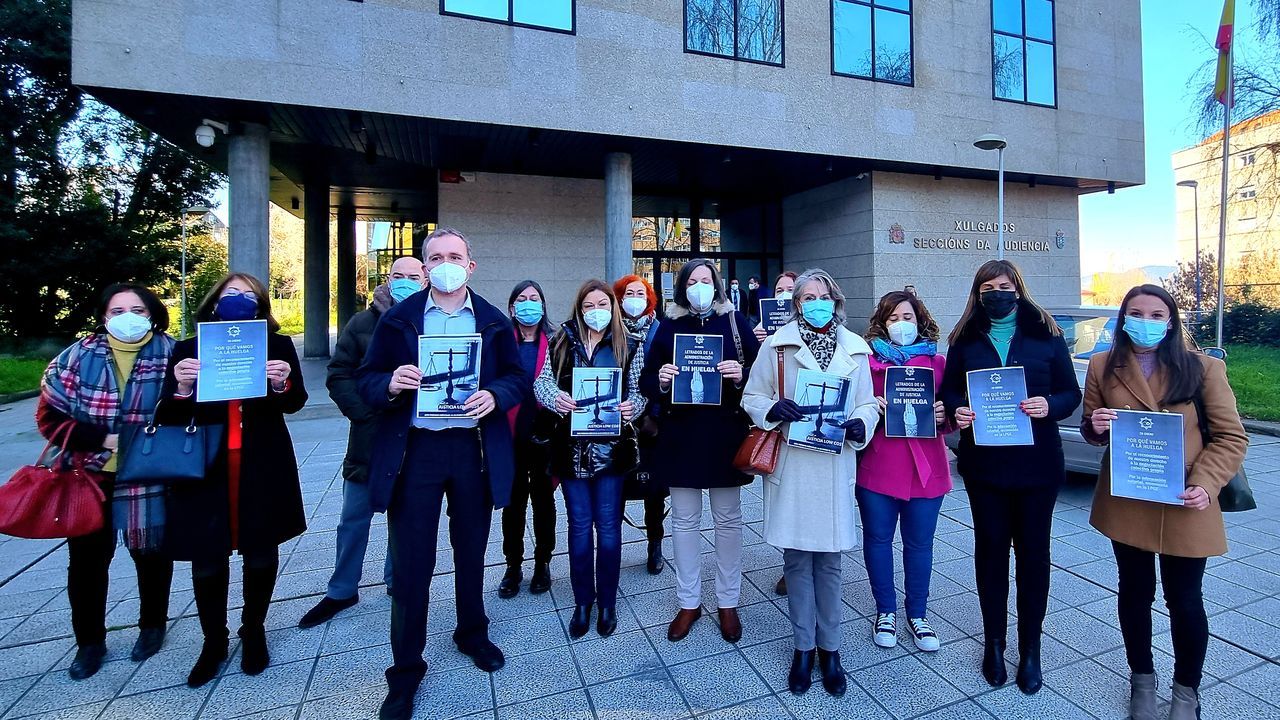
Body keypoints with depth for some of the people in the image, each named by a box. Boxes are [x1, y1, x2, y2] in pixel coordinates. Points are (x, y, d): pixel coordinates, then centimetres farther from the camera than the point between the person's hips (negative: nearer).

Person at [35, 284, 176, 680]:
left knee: (151, 554, 13)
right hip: (89, 475, 2)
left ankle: (152, 625, 35)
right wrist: (102, 439, -16)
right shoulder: (78, 355, -4)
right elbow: (49, 415, -4)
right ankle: (89, 641, 32)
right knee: (86, 560, 12)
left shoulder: (170, 354, -9)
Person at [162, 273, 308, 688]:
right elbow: (170, 417, 1)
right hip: (206, 468, 1)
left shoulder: (278, 345, 1)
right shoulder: (188, 350, 4)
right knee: (207, 559, 8)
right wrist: (180, 387, -19)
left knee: (261, 553, 11)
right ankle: (213, 641, 30)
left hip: (264, 468, 0)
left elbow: (294, 404, -4)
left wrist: (283, 384, -25)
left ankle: (254, 632, 33)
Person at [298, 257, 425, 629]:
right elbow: (339, 377, 0)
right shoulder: (362, 323, 3)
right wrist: (366, 414, -11)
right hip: (369, 439, 1)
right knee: (354, 518, 12)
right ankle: (341, 591, 29)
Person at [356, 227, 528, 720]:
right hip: (414, 450, -1)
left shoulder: (494, 321, 4)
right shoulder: (398, 319, 2)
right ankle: (406, 668, 25)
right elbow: (366, 379, 1)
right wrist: (390, 384, -21)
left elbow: (519, 377, 4)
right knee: (411, 562, 6)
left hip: (475, 449, 1)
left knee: (472, 552, 17)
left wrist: (496, 395, -16)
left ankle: (473, 635, 41)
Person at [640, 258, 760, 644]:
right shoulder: (668, 326, 6)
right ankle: (688, 602, 27)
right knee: (684, 519, 9)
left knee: (728, 519, 10)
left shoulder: (735, 321, 3)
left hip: (725, 434, -1)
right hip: (680, 435, 1)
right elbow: (646, 382, 5)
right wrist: (661, 380, -16)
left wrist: (742, 375, -20)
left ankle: (728, 602, 27)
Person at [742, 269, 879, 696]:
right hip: (790, 464, -1)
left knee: (828, 560, 9)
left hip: (835, 466, 1)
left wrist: (859, 424, -11)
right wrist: (774, 409, -17)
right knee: (797, 558, 8)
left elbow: (868, 403, 11)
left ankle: (829, 648, 28)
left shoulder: (856, 348, 8)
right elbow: (751, 397, 3)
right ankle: (803, 648, 26)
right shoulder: (776, 345, 1)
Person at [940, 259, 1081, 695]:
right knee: (990, 547, 10)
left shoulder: (1045, 335, 2)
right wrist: (957, 411, -16)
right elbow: (949, 391, 5)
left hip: (1036, 463, -1)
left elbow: (1071, 392, 1)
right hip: (983, 463, 1)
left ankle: (1030, 649, 25)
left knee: (1033, 551, 9)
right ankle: (994, 643, 26)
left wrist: (1049, 406, -20)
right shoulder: (965, 340, 5)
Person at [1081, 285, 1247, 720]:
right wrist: (1095, 427, -13)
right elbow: (1090, 430, 10)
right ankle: (1142, 680, 34)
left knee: (1185, 601, 11)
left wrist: (1205, 485, -16)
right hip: (1125, 503, 1)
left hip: (1185, 506, -1)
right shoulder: (1103, 366, 1)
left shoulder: (1203, 367, -3)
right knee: (1135, 592, 15)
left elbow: (1231, 438, -3)